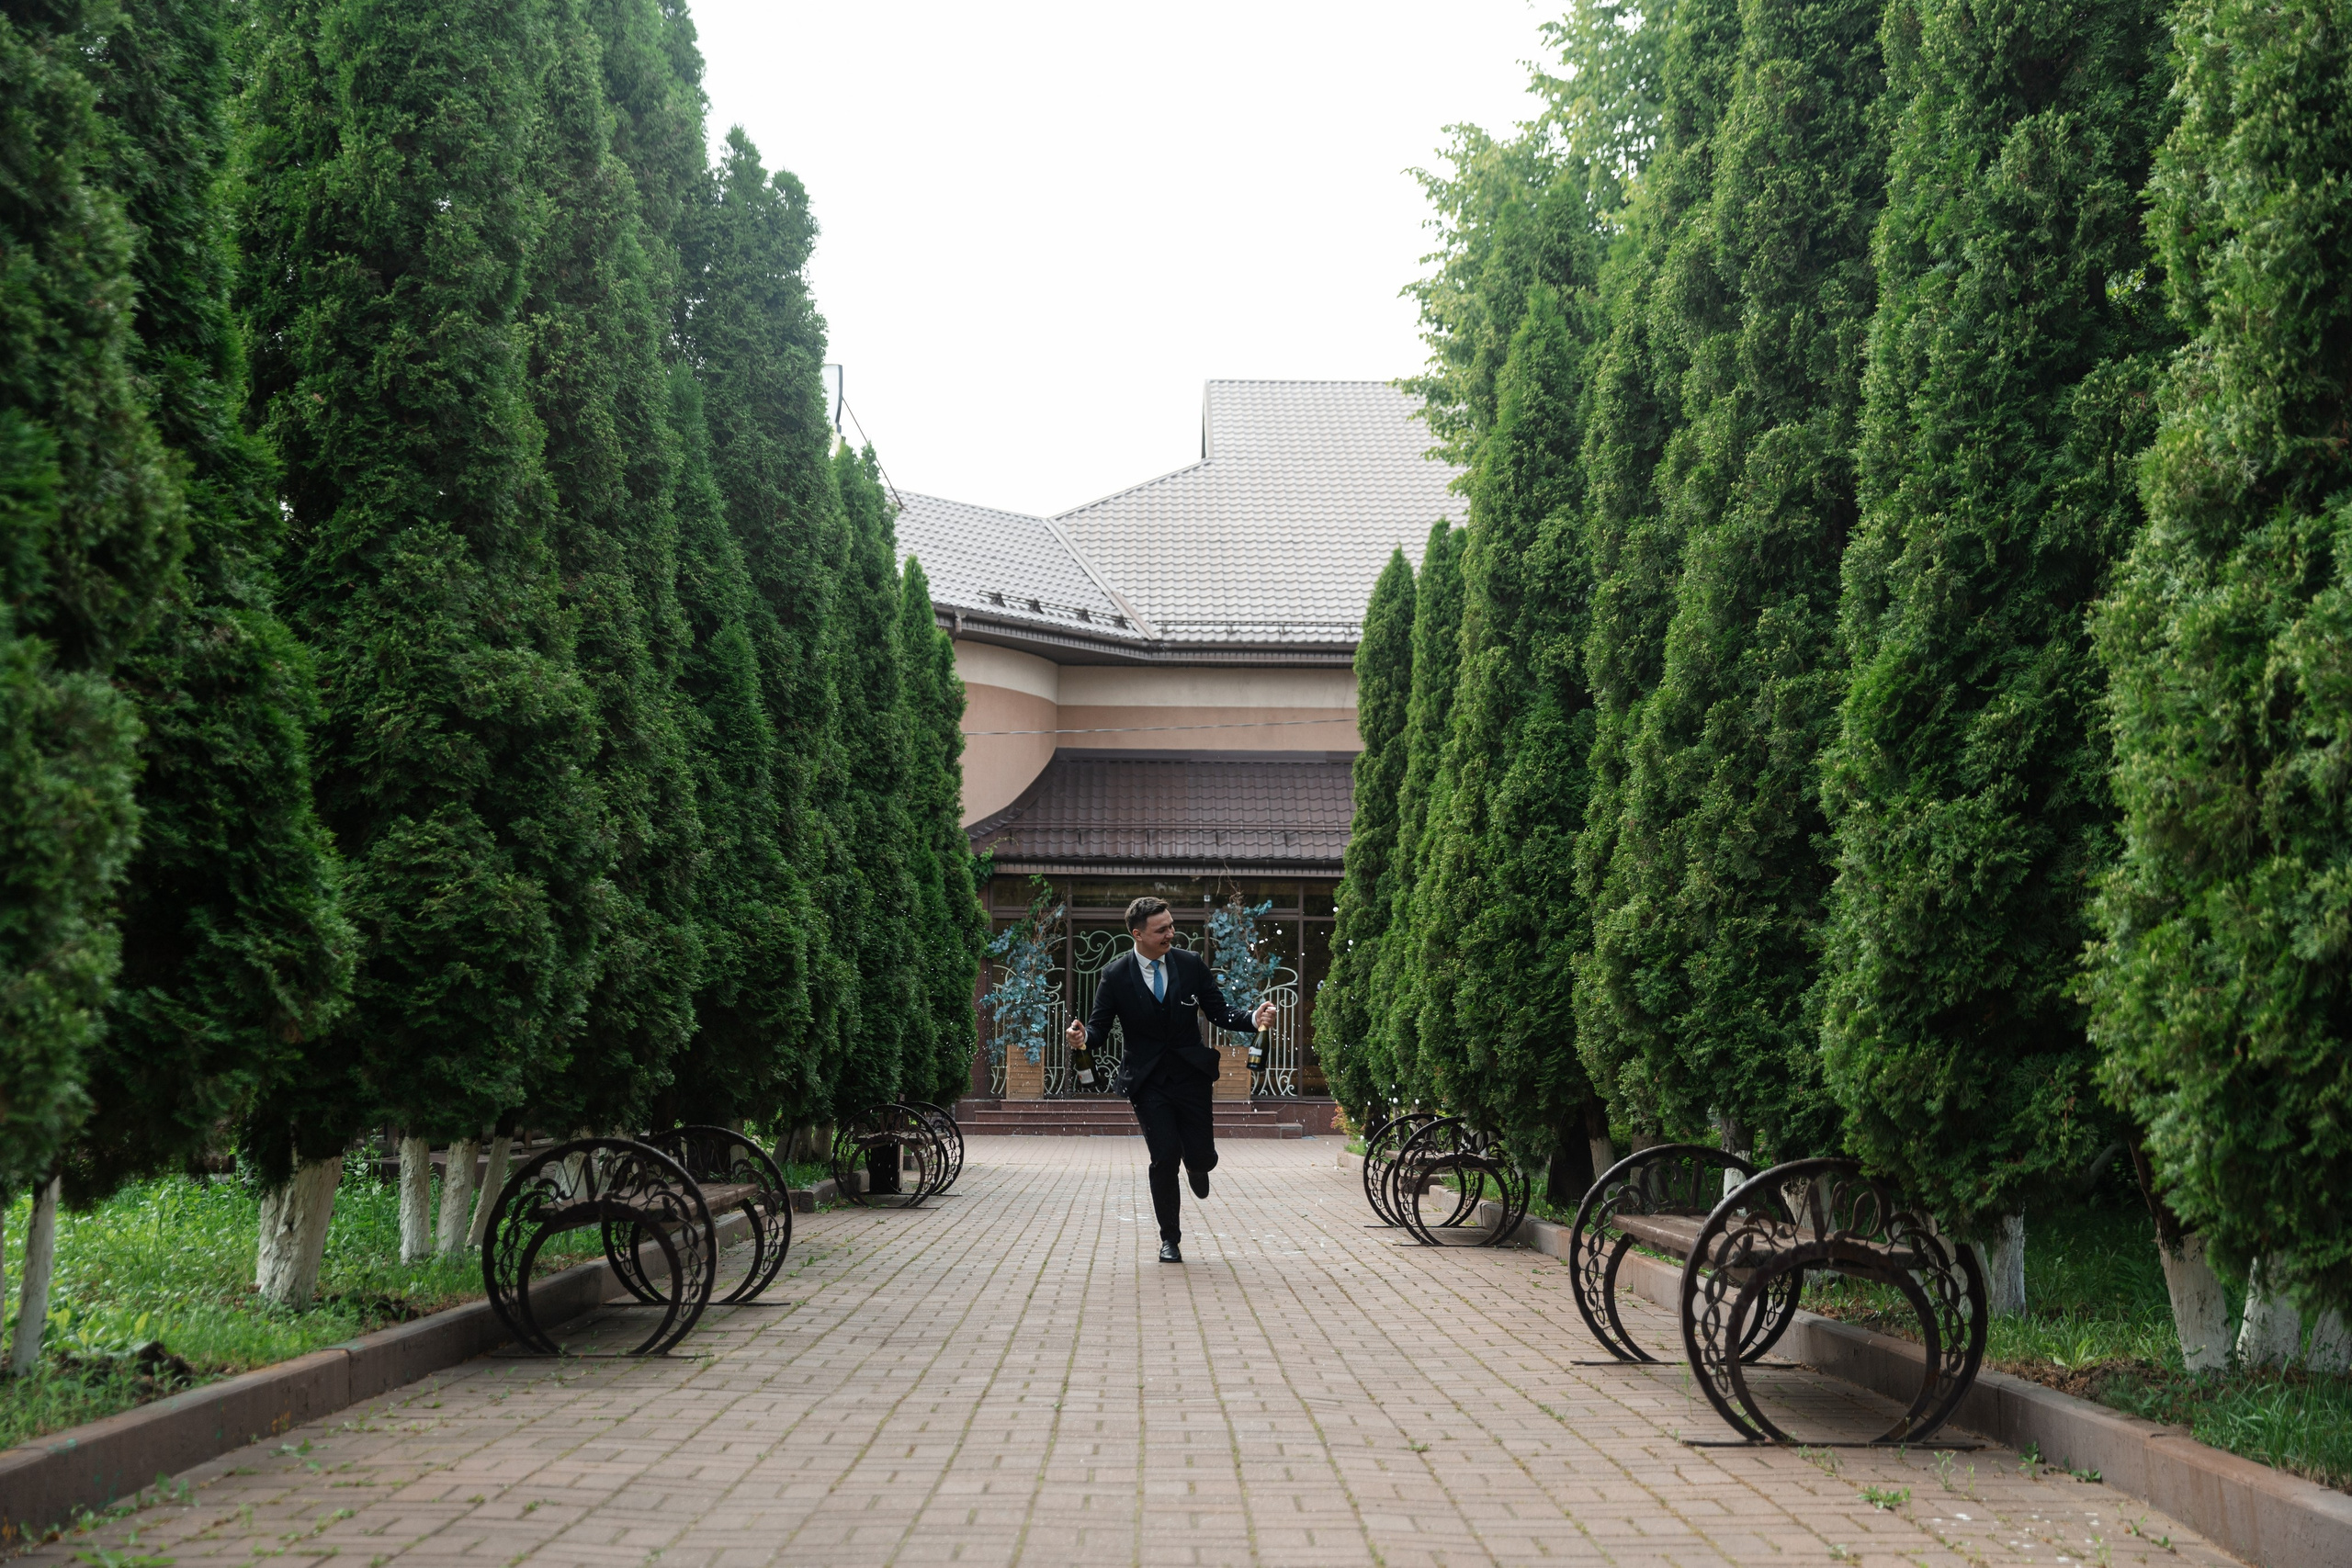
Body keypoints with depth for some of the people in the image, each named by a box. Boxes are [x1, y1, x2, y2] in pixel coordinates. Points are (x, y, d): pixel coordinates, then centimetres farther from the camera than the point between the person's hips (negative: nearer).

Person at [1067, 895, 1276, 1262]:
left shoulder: (1191, 964, -1)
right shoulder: (1115, 975, -6)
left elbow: (1219, 1012, 2)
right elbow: (1100, 1026, -5)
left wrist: (1253, 1019, -17)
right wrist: (1083, 1038, -29)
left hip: (1190, 1076, 2)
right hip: (1149, 1082, -2)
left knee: (1203, 1157, -1)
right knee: (1165, 1157, -9)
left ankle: (1196, 1165, 41)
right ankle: (1169, 1238, 11)